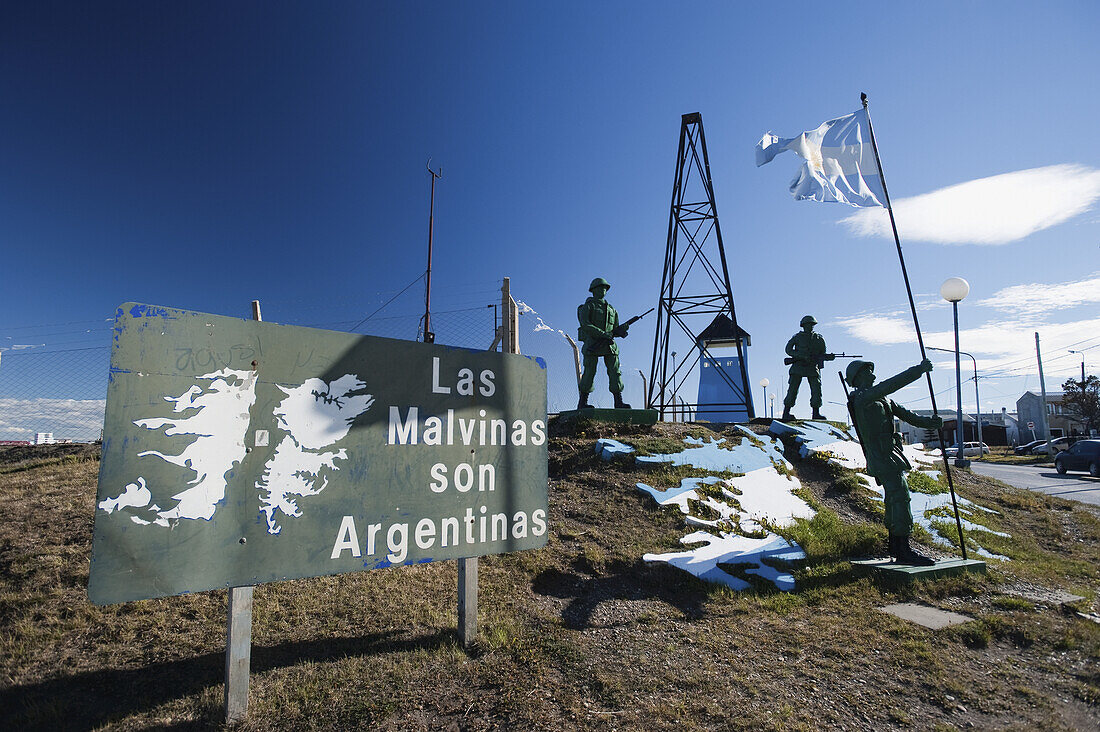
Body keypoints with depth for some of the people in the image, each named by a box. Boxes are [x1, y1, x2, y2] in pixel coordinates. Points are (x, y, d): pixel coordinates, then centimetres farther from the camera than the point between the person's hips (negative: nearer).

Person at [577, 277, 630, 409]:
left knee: (615, 371, -2)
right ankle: (582, 402, 2)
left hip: (609, 345, 5)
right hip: (592, 344, -5)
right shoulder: (588, 306, 3)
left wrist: (621, 331, -4)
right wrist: (604, 334, -19)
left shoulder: (611, 309, 21)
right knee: (589, 372, -5)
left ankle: (619, 402, -1)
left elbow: (615, 329, 21)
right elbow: (585, 325, -12)